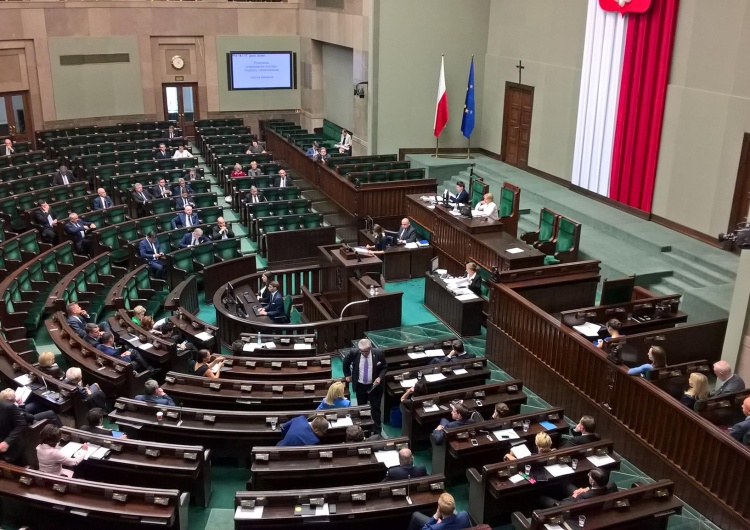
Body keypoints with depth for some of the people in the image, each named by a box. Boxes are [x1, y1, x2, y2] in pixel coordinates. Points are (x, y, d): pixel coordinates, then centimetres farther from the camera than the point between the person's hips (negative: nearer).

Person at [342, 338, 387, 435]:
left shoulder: (378, 353, -19)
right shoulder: (354, 352, -17)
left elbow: (385, 367, -3)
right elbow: (346, 362, 5)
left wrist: (380, 377, -18)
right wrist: (347, 375, 10)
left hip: (374, 386, -1)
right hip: (360, 386, 2)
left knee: (375, 409, 5)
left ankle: (377, 431, 18)